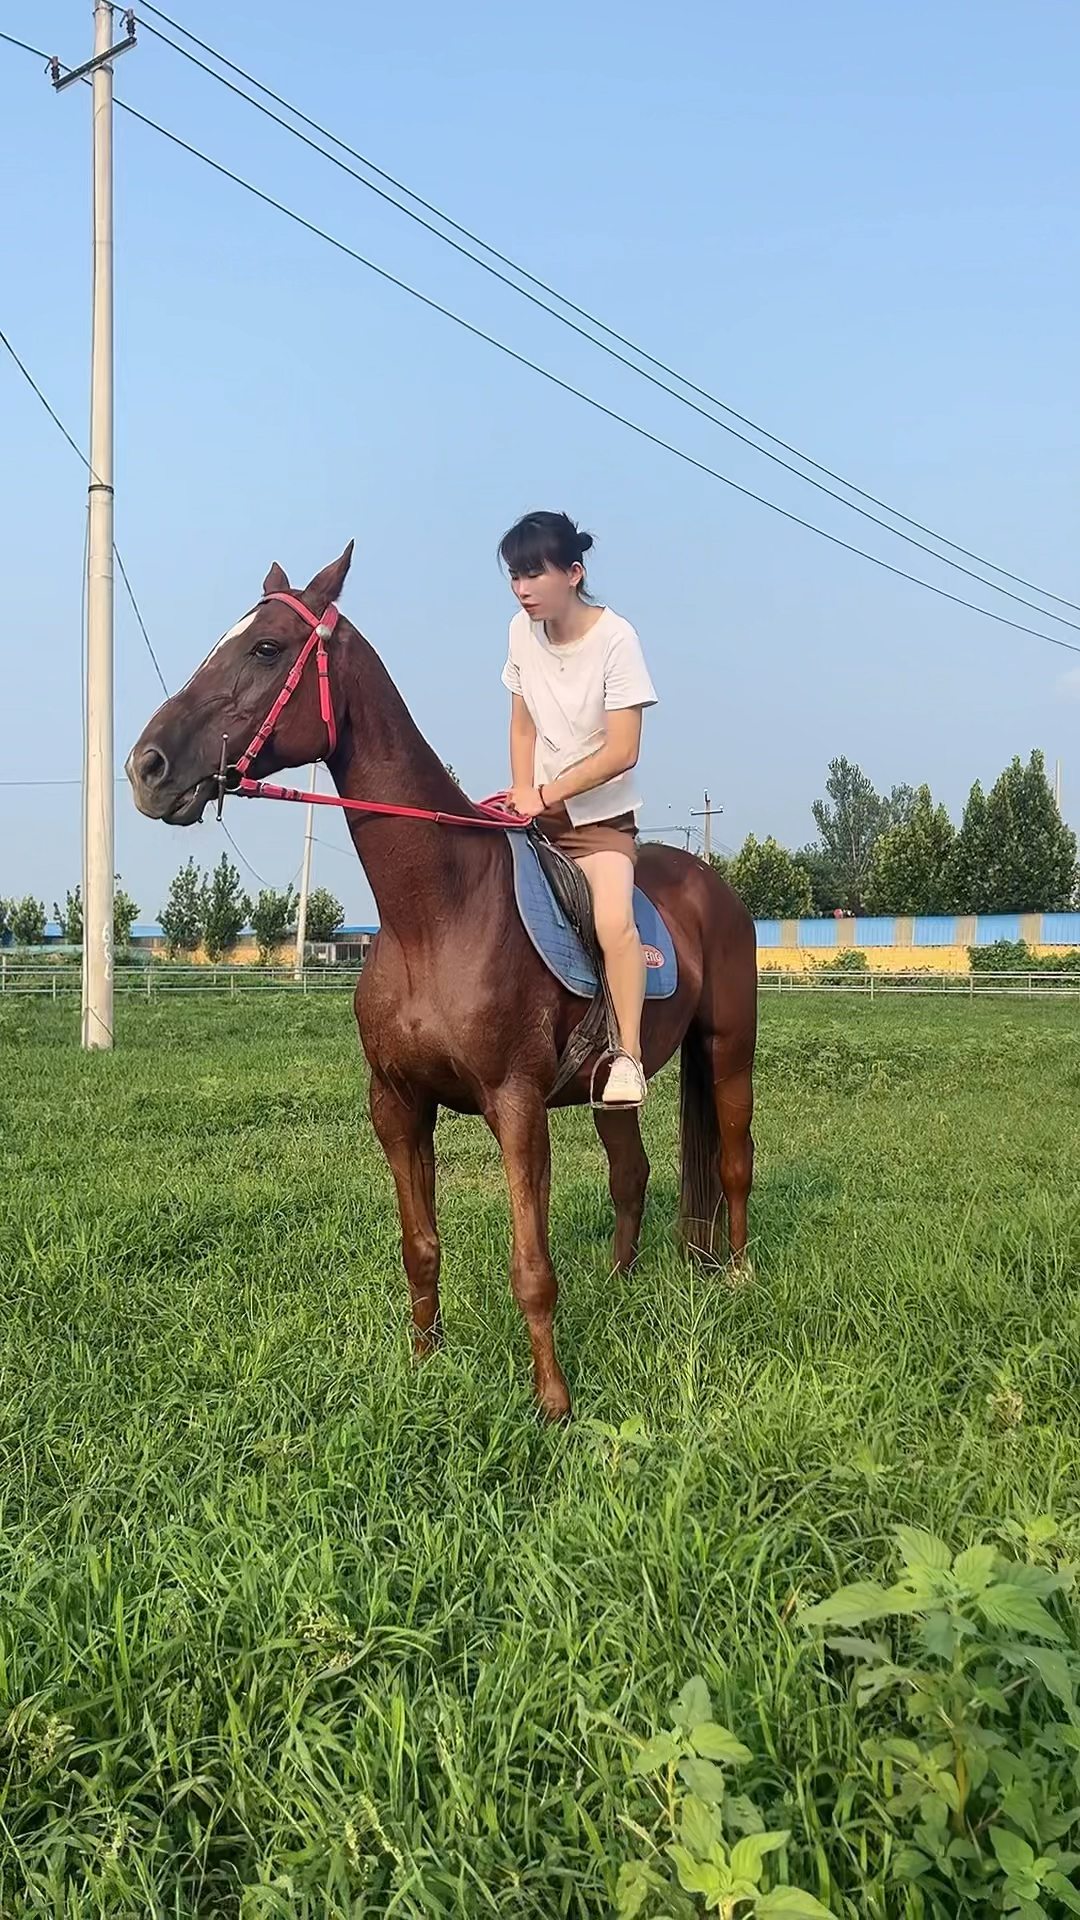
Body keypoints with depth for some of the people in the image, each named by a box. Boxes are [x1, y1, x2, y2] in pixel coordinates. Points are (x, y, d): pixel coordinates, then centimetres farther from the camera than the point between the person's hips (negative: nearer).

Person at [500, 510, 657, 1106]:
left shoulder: (614, 638, -16)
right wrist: (523, 797, -6)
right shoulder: (523, 631, 1)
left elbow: (622, 750, -20)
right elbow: (522, 728, 9)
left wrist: (545, 795, -19)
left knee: (614, 921, -27)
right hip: (538, 811, 6)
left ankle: (628, 1057, -19)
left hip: (601, 816, -6)